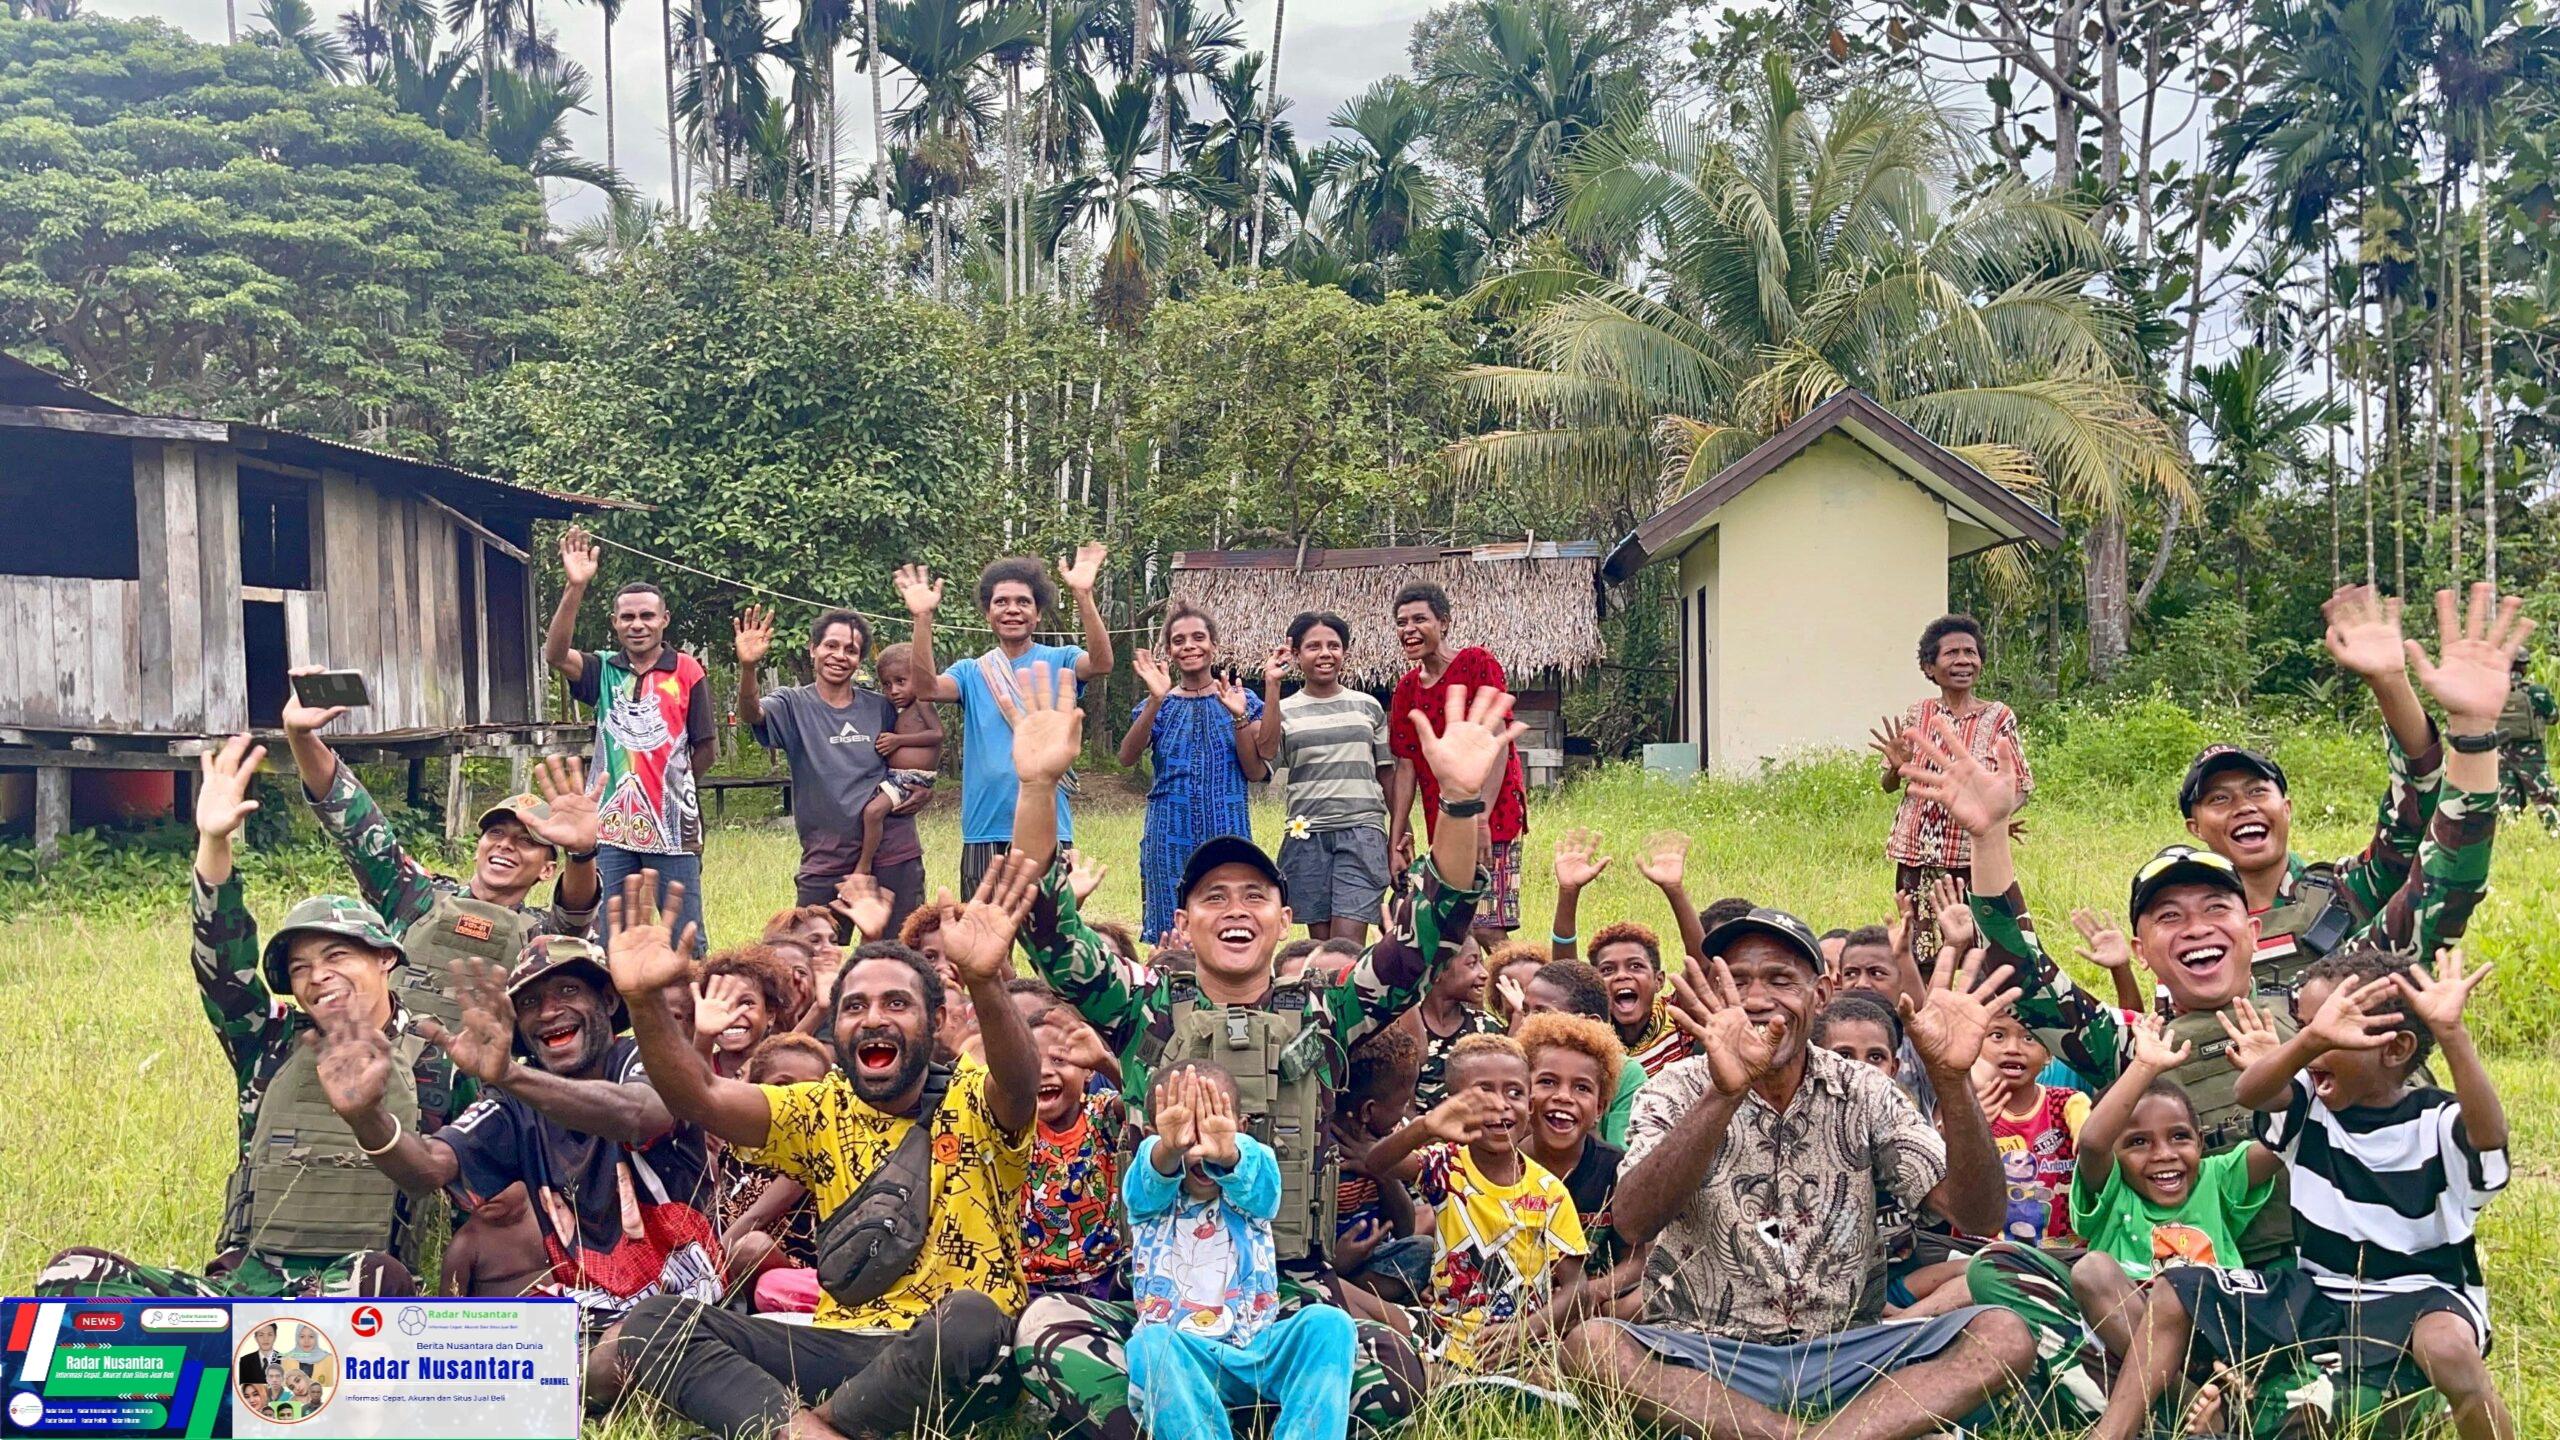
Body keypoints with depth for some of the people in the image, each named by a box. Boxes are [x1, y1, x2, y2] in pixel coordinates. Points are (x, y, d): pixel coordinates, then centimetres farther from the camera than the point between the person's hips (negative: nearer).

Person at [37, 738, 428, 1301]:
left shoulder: (433, 1056, 8)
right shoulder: (274, 1046, 16)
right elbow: (223, 964, 2)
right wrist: (213, 844, -10)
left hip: (350, 1294, -4)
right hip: (242, 1280, 4)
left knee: (378, 1279, -39)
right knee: (72, 1275, -16)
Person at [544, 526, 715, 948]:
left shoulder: (687, 672, 0)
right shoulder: (604, 671, 6)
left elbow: (707, 749, 4)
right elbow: (555, 654, -14)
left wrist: (667, 781, 8)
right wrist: (575, 587, -22)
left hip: (673, 828, -2)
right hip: (612, 827, 2)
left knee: (686, 940, 5)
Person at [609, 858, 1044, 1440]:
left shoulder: (973, 1104, -4)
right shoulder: (820, 1113, 7)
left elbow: (1020, 1084, -29)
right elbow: (701, 1096, -9)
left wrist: (984, 984, -49)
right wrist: (643, 1003, -28)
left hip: (960, 1352, -4)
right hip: (842, 1344, 4)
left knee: (966, 1318, -38)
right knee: (655, 1322, -11)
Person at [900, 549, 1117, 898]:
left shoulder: (1058, 662, 3)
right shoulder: (971, 672, 8)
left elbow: (1101, 664, -17)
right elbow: (928, 689, -11)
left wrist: (1084, 597, -29)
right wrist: (923, 618, -22)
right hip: (984, 831, 2)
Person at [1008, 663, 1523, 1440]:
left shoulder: (1322, 1016, 10)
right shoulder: (1143, 1012, 9)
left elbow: (1429, 935, 1)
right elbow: (1050, 931, -3)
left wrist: (1461, 799, -15)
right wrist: (1037, 788, -19)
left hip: (1291, 1289, 1)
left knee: (1391, 1368, -30)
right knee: (1046, 1328, -32)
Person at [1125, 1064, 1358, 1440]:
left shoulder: (1252, 1191, 8)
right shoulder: (1149, 1198, 7)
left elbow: (1256, 1170, -18)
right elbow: (1153, 1174, -19)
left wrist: (1226, 1155, -45)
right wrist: (1170, 1148, -46)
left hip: (1258, 1349, 1)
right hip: (1182, 1354, -1)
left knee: (1328, 1323, -25)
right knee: (1151, 1344, -34)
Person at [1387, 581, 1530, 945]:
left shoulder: (1477, 663, -5)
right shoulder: (1406, 688, 12)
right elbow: (1406, 765, 11)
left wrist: (1481, 818, -20)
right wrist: (1396, 840, 5)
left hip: (1490, 814, -6)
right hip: (1441, 824, 6)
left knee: (1487, 930, -13)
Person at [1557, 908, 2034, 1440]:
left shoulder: (1864, 1093, 3)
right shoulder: (1678, 1092, -5)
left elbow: (1980, 1216, -8)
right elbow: (1633, 1222, -25)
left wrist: (1952, 1080, -24)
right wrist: (1725, 1093, -38)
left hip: (1842, 1354, 2)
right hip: (1702, 1362, -2)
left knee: (2003, 1335, -19)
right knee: (1590, 1344, -32)